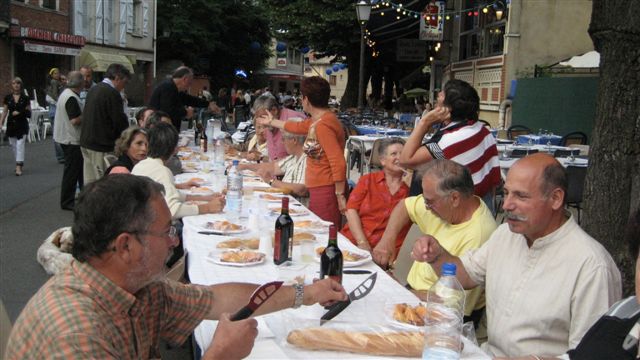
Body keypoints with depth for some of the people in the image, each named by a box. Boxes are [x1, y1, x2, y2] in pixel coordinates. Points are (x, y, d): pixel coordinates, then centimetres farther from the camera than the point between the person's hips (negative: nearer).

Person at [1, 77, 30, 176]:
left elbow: (29, 112, 0)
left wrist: (19, 112, -16)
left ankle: (19, 167, -10)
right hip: (11, 124, 3)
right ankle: (19, 163, 26)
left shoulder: (25, 98, -2)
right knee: (13, 145, 10)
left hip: (22, 124, -3)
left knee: (20, 144, -10)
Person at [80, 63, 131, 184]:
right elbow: (120, 121, -15)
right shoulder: (112, 93, -15)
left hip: (86, 143, 9)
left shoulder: (93, 89, 13)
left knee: (89, 183, 13)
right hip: (101, 146, -9)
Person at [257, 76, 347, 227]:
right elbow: (298, 126, 33)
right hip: (319, 190, 10)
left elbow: (338, 163, -23)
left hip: (327, 190, -10)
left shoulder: (323, 125, -18)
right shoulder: (318, 120, 13)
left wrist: (340, 195, -20)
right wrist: (271, 122, 46)